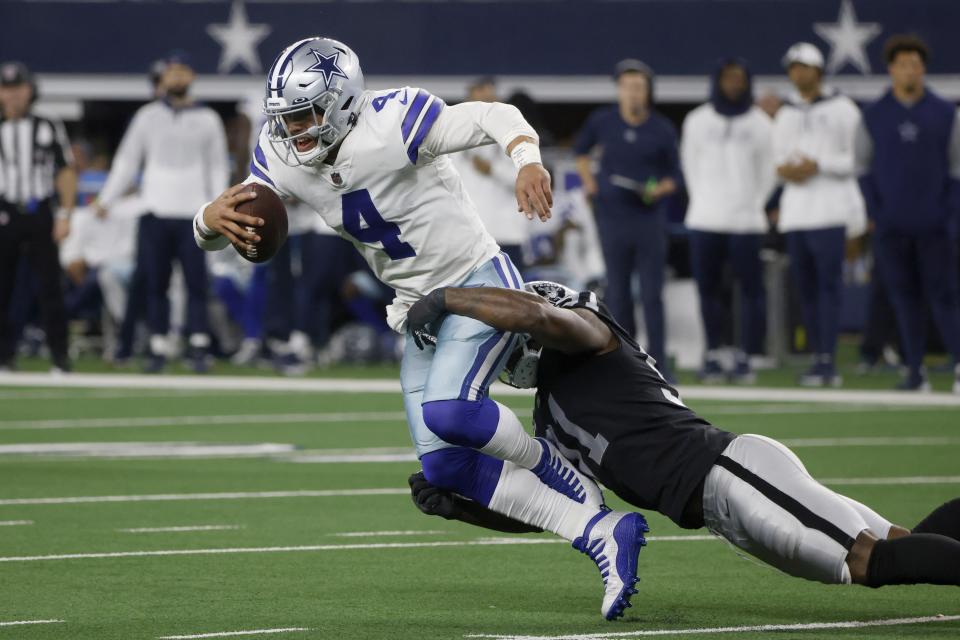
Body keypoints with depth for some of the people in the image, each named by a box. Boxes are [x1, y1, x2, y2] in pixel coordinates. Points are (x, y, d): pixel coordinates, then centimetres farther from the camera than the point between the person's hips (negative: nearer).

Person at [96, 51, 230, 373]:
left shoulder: (207, 120, 8)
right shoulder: (148, 116, 10)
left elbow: (218, 168, 9)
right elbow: (127, 161, 11)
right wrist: (106, 199, 2)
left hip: (192, 216, -1)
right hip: (155, 213, 1)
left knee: (196, 283, -6)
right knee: (155, 284, 1)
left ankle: (199, 348, -2)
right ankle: (158, 349, 5)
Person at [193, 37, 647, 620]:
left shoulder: (391, 126, -24)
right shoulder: (284, 161, -5)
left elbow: (495, 117, -18)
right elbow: (214, 235, 1)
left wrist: (528, 160, -39)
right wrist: (213, 218, -24)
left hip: (480, 283, -8)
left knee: (447, 412, -31)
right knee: (446, 468, -4)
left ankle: (551, 465, -1)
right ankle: (604, 533, -3)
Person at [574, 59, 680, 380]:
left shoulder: (662, 130, -1)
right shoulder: (602, 121, 2)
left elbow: (673, 175, 7)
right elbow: (581, 150, 21)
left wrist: (660, 189, -13)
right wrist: (589, 181, 8)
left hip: (650, 218, -2)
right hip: (612, 217, 2)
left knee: (652, 294, -5)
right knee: (618, 292, 5)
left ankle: (658, 364, -3)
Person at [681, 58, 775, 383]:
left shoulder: (760, 123, 5)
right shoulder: (697, 121, 8)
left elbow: (767, 171, 8)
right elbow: (690, 165, 13)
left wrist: (754, 205, 1)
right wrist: (703, 202, 6)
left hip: (746, 222, -1)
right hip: (705, 222, 2)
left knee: (751, 288, -7)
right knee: (708, 288, 0)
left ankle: (744, 359, -3)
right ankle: (712, 355, 7)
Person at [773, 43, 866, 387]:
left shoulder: (841, 109, 2)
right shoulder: (786, 116, 19)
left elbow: (857, 158, -4)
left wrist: (818, 166, -14)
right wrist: (783, 169, -3)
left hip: (829, 211, -6)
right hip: (795, 213, 6)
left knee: (828, 284, -12)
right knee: (805, 287, 3)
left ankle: (828, 360, -17)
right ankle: (818, 359, 6)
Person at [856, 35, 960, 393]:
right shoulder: (873, 116, 8)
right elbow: (862, 169, 10)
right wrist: (874, 213, 0)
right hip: (891, 227, 1)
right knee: (905, 298, 2)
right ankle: (915, 372, 5)